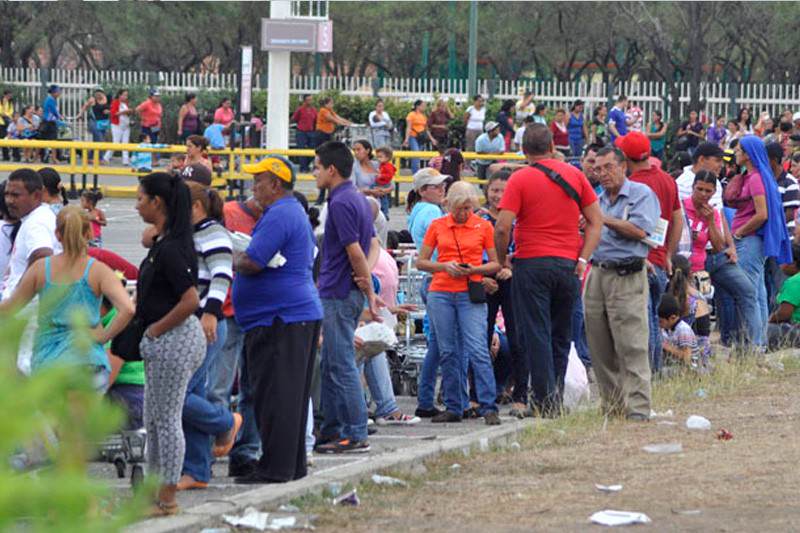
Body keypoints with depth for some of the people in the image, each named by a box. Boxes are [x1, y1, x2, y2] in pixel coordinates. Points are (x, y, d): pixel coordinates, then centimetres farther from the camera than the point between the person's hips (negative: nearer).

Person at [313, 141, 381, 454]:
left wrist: (369, 291, -12)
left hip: (339, 295, -10)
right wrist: (367, 276, 1)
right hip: (345, 294, 10)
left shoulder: (341, 203, -16)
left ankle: (356, 436, -6)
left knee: (342, 366, -7)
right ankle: (332, 431, 19)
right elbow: (373, 244, 18)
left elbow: (355, 251, -20)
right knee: (332, 365, 15)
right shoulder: (358, 199, 15)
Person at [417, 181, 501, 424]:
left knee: (478, 349, -12)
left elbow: (496, 263, 7)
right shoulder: (437, 226, 7)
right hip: (441, 293, 2)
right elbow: (421, 262, 9)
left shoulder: (483, 226, 4)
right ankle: (454, 408, 11)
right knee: (448, 352, 4)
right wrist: (445, 266, -9)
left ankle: (488, 408, -11)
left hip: (470, 295, -2)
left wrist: (475, 269, -12)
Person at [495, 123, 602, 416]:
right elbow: (596, 221, 6)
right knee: (561, 336, 13)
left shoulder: (520, 179, -5)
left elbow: (502, 228, -11)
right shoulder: (574, 175, 7)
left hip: (532, 263, -4)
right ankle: (556, 400, 15)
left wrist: (501, 261, 3)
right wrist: (582, 260, 4)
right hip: (568, 265, 4)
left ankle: (545, 403, -8)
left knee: (535, 336, -2)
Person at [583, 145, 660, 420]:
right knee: (600, 348, 6)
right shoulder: (598, 199, 20)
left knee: (631, 346, -11)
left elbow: (640, 230, -14)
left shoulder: (641, 194, 0)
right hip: (597, 273, 7)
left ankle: (638, 407, -13)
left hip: (627, 277, -7)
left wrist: (604, 220, -10)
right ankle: (612, 406, 12)